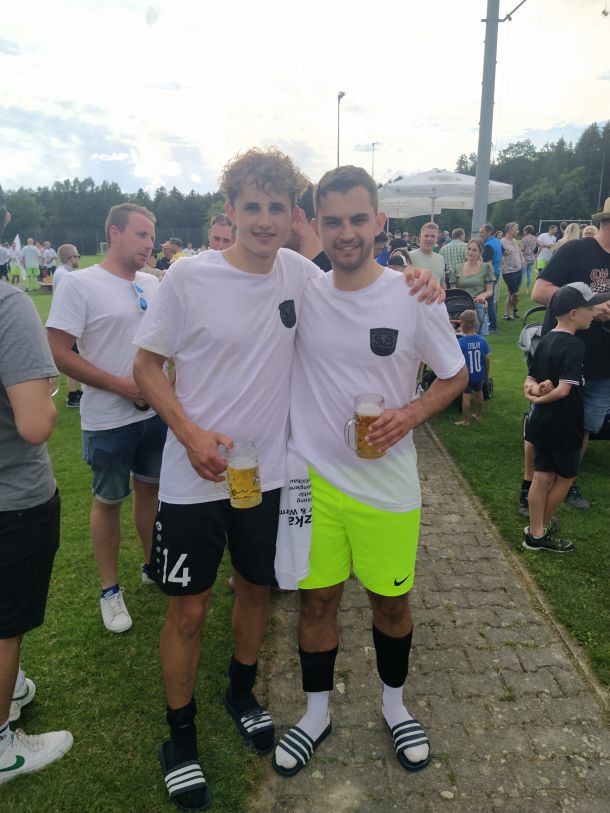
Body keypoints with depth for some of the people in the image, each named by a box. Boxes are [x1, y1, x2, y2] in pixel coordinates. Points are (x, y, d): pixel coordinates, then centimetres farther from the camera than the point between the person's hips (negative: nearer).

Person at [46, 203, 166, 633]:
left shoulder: (153, 284, 5)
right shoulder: (79, 284, -11)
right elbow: (59, 353, -16)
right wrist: (120, 385, -19)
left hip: (157, 411, 5)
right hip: (109, 420, -5)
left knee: (151, 487, 18)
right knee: (109, 500, 9)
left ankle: (152, 565, 38)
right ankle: (110, 589, 26)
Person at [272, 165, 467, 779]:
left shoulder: (415, 297, -9)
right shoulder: (298, 294, -4)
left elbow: (454, 375, 3)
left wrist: (411, 414, -16)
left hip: (388, 483, -1)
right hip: (312, 477, 1)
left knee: (391, 600, 16)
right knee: (316, 599, 13)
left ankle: (394, 704, 45)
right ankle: (316, 714, 39)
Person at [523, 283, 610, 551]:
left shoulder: (545, 341, 8)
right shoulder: (574, 345, -19)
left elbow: (529, 381, 9)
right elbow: (564, 390, -25)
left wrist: (536, 388, -11)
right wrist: (540, 399, -10)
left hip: (541, 424, 7)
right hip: (564, 427, -7)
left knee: (542, 477, 12)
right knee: (565, 477, 12)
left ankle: (536, 532, 19)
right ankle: (541, 530, 22)